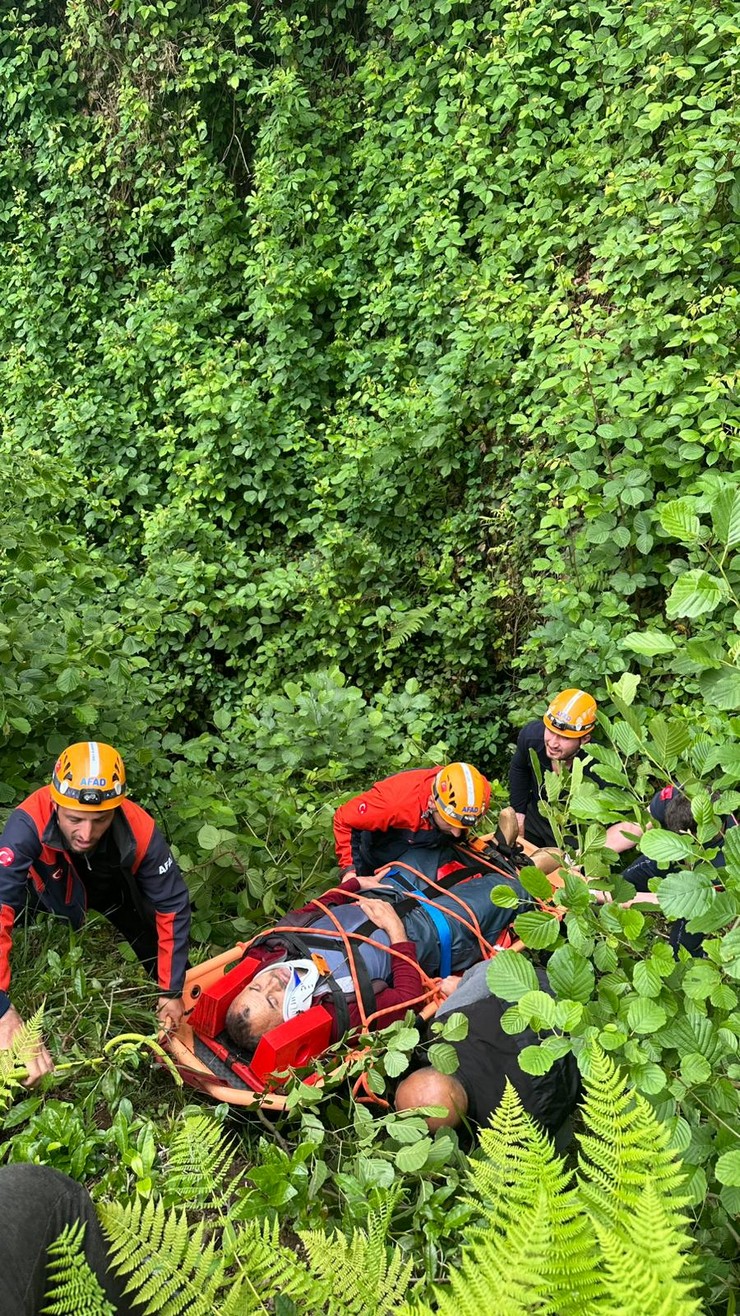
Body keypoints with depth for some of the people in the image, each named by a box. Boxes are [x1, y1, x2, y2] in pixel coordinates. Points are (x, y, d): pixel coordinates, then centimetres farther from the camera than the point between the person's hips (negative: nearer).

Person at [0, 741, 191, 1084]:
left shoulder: (140, 831, -39)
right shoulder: (29, 823, -46)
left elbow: (172, 906, -25)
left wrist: (172, 991, -21)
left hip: (113, 886, 0)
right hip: (51, 886, 1)